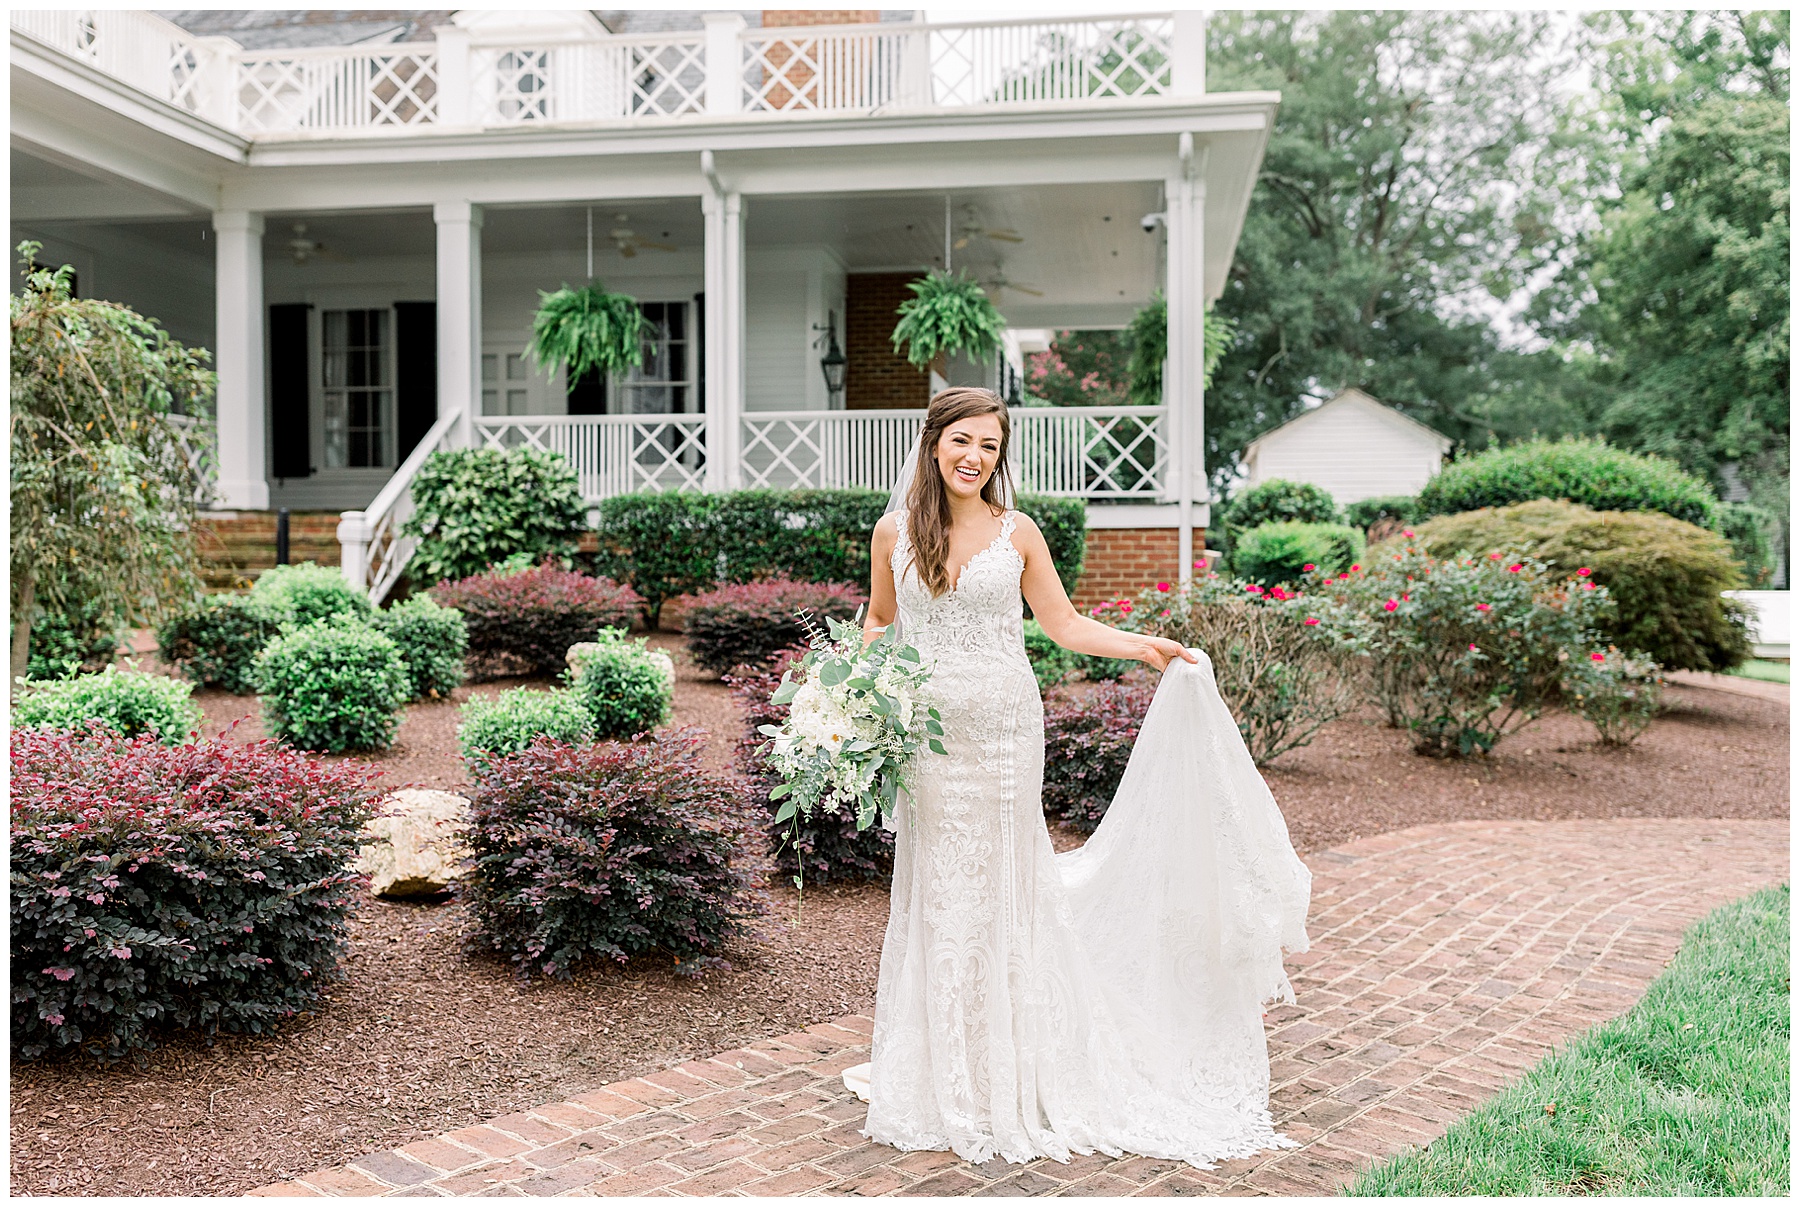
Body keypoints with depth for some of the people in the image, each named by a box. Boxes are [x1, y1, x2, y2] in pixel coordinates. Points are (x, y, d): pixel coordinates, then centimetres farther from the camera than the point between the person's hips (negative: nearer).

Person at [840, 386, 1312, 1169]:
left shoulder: (1017, 532, 1)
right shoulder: (894, 532, 2)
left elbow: (1063, 623, 6)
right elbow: (879, 621, 13)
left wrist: (1147, 647, -4)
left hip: (1002, 730, -1)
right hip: (924, 733, 1)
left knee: (1003, 885, 7)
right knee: (932, 889, 8)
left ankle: (1006, 1071, 24)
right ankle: (936, 1073, 24)